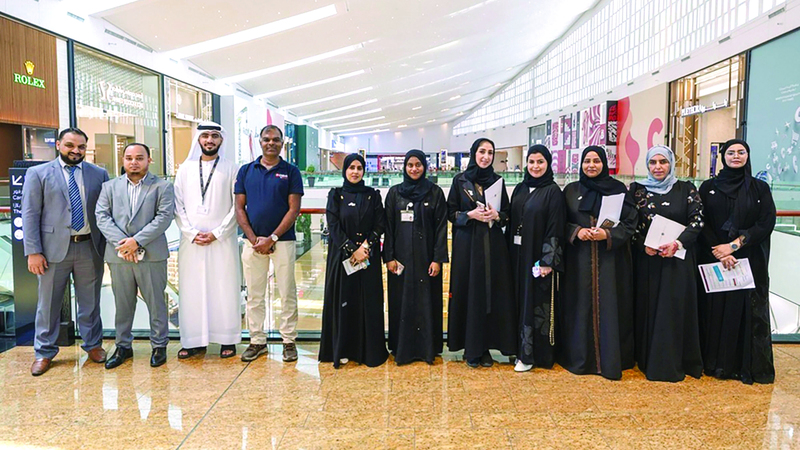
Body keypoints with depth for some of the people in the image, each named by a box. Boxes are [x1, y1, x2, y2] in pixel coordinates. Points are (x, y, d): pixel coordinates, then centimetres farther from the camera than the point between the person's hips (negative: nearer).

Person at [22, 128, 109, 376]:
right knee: (48, 303, 9)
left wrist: (109, 245, 1)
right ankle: (44, 352, 23)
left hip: (90, 247, 1)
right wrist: (33, 251, -8)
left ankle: (93, 344, 28)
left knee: (90, 302, 12)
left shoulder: (99, 174, 7)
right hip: (54, 248, -1)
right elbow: (30, 214, -2)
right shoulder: (38, 174, 2)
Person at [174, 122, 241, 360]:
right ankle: (194, 341, 13)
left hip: (222, 240, -2)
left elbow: (236, 207, -2)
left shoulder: (231, 169, 3)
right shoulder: (186, 168, 10)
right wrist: (192, 233, -5)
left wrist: (216, 233, -9)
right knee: (192, 289, 4)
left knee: (225, 289, 1)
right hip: (191, 240, 2)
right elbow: (178, 206, 6)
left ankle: (227, 339, 10)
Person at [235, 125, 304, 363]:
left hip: (283, 241, -2)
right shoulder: (246, 171, 9)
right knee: (254, 294, 8)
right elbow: (240, 208, 6)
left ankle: (289, 341, 13)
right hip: (253, 241, 2)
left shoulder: (291, 171, 2)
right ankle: (257, 341, 19)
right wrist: (253, 238, -6)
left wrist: (272, 238, -11)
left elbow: (294, 209, -3)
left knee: (287, 294, 3)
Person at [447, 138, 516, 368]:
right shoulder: (460, 180, 3)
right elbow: (450, 213, 3)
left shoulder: (498, 181, 9)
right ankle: (470, 349, 11)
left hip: (493, 245, 2)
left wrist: (496, 215, -10)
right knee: (468, 293, -1)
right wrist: (470, 215, -14)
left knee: (492, 293, 0)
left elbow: (507, 213, 11)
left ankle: (484, 347, 11)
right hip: (467, 245, -2)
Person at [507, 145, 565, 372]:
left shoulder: (553, 192, -7)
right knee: (521, 301, 10)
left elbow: (555, 229, -12)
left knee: (538, 304, 1)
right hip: (519, 255, 6)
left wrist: (548, 261, -18)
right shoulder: (520, 189, 11)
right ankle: (521, 348, 21)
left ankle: (530, 354, 8)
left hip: (539, 257, -6)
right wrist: (508, 252, 7)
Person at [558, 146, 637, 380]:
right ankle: (580, 358, 13)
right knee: (581, 306, 2)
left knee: (609, 306, 0)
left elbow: (630, 223, 1)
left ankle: (610, 360, 10)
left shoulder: (618, 189, 4)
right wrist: (576, 231, -12)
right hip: (579, 259, 1)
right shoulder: (571, 190, 8)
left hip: (610, 259, -1)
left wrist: (608, 234, -15)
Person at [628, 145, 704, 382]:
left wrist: (677, 243, -16)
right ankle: (648, 360, 13)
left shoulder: (686, 190, 6)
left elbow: (697, 220, -2)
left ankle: (672, 363, 8)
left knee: (675, 308, -1)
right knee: (647, 307, 3)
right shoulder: (636, 190, 7)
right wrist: (644, 245, -13)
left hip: (678, 260, -1)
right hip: (646, 259, 1)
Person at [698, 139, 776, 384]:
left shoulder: (760, 188, 6)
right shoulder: (708, 187, 7)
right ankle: (716, 362, 13)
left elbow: (767, 223, -4)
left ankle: (750, 366, 10)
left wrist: (735, 245, -14)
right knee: (715, 309, 2)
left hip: (750, 260, 0)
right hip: (713, 260, 0)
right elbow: (701, 223, -1)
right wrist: (719, 252, -13)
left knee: (749, 310, -1)